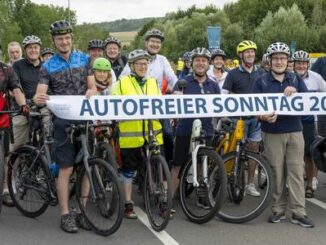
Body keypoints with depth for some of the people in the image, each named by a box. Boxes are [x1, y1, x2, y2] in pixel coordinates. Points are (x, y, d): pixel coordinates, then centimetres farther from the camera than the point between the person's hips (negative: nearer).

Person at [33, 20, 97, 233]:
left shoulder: (84, 59, 8)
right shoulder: (48, 67, 2)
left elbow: (93, 87, 5)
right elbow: (40, 95, -7)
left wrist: (91, 91, -19)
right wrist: (38, 99, -31)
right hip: (64, 121, -2)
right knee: (66, 169, -2)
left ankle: (82, 212, 17)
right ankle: (65, 215, 7)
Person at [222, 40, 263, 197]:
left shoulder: (260, 73, 9)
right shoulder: (233, 74, -1)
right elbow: (223, 94, -4)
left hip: (256, 116, 3)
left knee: (253, 149, 6)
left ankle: (251, 184, 13)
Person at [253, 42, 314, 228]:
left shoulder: (296, 79, 9)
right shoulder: (261, 81, 2)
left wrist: (295, 92, -19)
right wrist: (264, 117, -25)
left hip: (295, 132, 2)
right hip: (273, 133, -1)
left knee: (297, 172, 0)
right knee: (277, 173, 3)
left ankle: (299, 212, 3)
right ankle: (278, 210, 14)